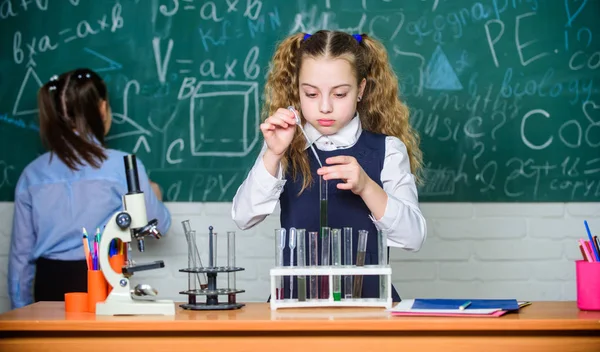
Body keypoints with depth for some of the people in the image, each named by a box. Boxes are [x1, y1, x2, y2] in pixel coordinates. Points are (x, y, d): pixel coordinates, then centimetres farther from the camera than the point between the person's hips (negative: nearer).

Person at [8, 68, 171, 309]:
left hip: (49, 286, 4)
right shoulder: (123, 166, -6)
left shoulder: (33, 173, 5)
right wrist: (154, 197, 30)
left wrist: (22, 311, 18)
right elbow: (159, 225, 8)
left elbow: (21, 252, 9)